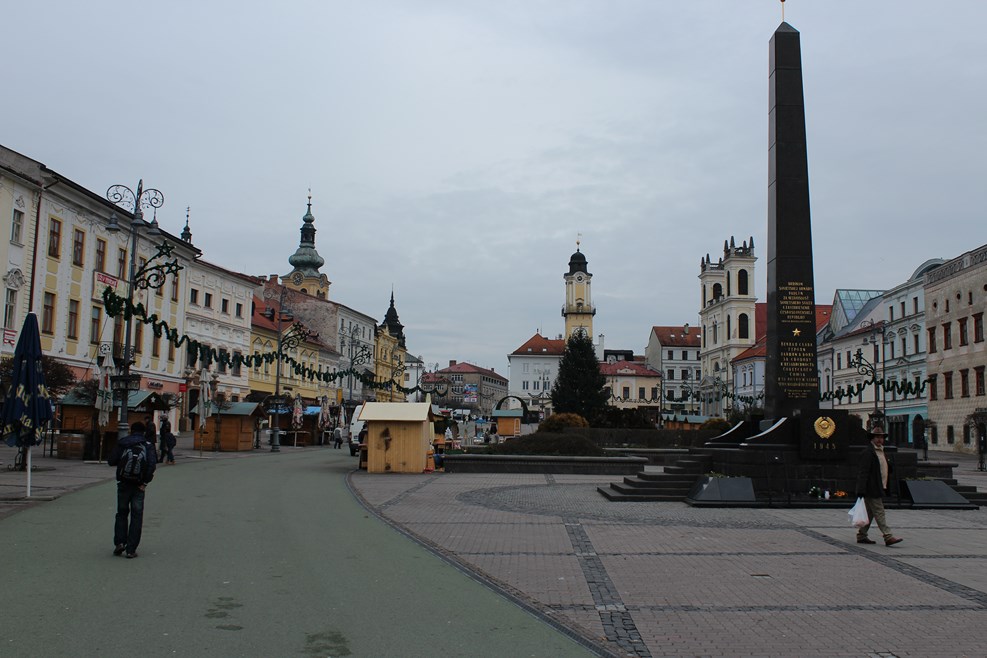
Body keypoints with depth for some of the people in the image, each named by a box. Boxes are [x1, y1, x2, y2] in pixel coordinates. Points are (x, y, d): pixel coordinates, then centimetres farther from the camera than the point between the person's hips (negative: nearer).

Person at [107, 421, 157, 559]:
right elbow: (152, 464, -15)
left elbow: (111, 461, -2)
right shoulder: (148, 445, -2)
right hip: (138, 485, -1)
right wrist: (145, 482, -10)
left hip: (123, 484, 1)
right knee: (136, 516, 5)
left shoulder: (122, 444, 3)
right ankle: (131, 549, 2)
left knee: (121, 513, 17)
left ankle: (119, 542, 4)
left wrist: (122, 460, 17)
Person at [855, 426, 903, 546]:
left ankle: (861, 536, 17)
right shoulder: (868, 452, -12)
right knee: (879, 513, -9)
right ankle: (888, 537, -11)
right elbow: (863, 472, -17)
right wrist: (861, 490, -22)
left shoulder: (881, 451, 18)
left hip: (879, 489, 10)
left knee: (870, 513, 12)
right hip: (872, 489, -10)